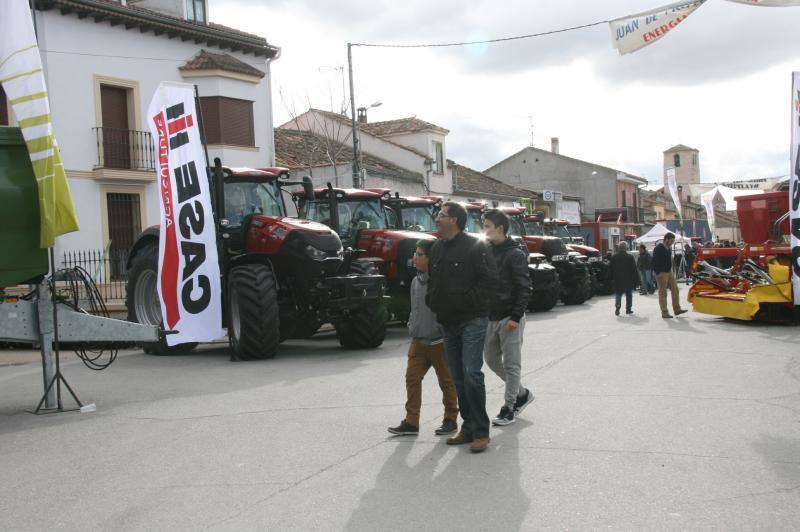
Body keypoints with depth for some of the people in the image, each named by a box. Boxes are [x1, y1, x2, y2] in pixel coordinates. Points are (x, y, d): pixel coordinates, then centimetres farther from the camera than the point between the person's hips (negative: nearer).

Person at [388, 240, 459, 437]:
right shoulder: (416, 281, 9)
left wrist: (444, 333, -16)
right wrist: (411, 326, 15)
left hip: (439, 341, -7)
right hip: (418, 341, 7)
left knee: (446, 381, 8)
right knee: (412, 378, 3)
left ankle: (451, 420, 20)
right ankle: (411, 422, 8)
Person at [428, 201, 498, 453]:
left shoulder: (475, 246, -9)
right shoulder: (437, 249, 14)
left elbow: (490, 280, -14)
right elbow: (433, 281, 25)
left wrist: (467, 300, -16)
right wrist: (432, 301, 10)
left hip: (472, 321, -7)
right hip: (448, 323, 8)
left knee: (471, 374, -14)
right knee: (459, 378, 11)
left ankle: (480, 432, -4)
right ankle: (468, 427, 20)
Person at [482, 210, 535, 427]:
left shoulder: (515, 254, -12)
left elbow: (524, 288, -14)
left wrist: (515, 317, -19)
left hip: (509, 318, -8)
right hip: (491, 317, 8)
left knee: (511, 364, 1)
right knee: (491, 359, 14)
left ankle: (509, 407, 11)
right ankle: (522, 393, 29)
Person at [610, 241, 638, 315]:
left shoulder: (614, 257, 0)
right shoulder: (630, 257, -6)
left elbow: (611, 269, 4)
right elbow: (634, 269, -3)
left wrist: (612, 278, 10)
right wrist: (634, 279, 2)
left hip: (617, 279, 1)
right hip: (628, 279, -1)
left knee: (618, 294, 6)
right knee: (629, 294, 10)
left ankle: (617, 307, -12)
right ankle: (628, 309, 11)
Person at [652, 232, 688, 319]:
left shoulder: (669, 248, 12)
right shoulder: (658, 248, -14)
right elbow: (654, 262, -17)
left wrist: (671, 270, 12)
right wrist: (658, 274, -20)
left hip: (669, 272, 8)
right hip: (661, 273, -8)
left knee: (675, 290, 5)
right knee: (663, 293, -2)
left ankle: (677, 309, 11)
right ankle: (664, 313, 3)